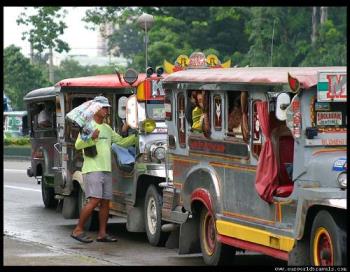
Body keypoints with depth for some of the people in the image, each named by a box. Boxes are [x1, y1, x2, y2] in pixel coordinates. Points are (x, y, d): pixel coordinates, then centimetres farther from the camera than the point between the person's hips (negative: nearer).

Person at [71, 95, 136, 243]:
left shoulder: (107, 128, 19)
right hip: (92, 169, -8)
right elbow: (78, 145, -14)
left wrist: (136, 137, 10)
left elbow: (122, 142, 22)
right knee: (94, 200, -15)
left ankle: (102, 233, 9)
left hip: (106, 170, 8)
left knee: (105, 201, 5)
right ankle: (78, 230, -8)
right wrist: (92, 138, -29)